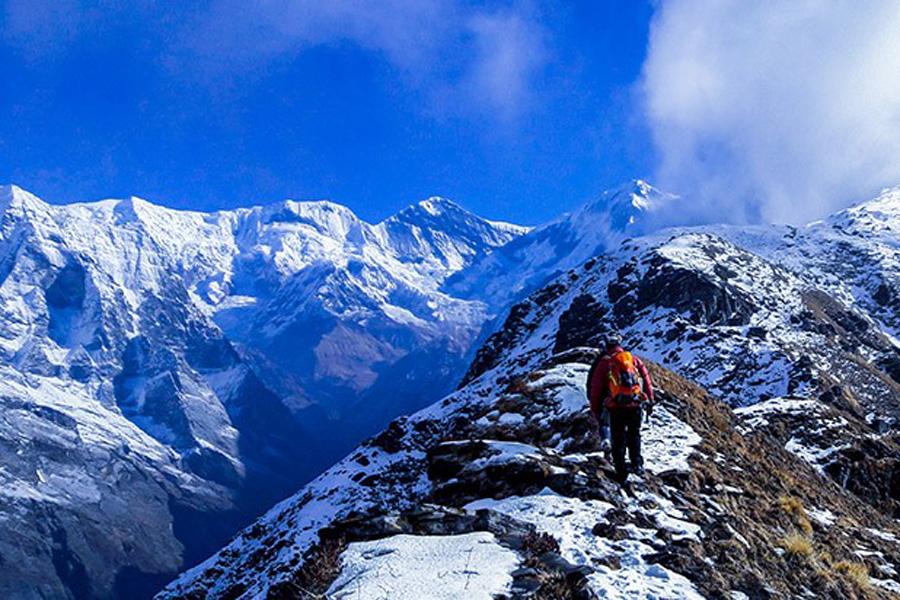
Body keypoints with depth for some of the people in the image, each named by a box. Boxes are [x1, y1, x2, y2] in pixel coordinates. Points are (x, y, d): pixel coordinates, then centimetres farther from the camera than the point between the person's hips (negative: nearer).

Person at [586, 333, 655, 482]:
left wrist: (595, 410, 12)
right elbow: (646, 380, 9)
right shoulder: (634, 359, 11)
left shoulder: (604, 363, 5)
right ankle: (637, 464, 13)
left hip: (616, 407, -1)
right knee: (634, 434, 21)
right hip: (636, 405, 2)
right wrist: (649, 401, 14)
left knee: (618, 439, 10)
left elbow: (595, 389, 4)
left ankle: (621, 471, 7)